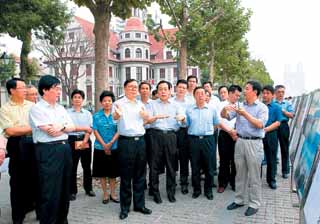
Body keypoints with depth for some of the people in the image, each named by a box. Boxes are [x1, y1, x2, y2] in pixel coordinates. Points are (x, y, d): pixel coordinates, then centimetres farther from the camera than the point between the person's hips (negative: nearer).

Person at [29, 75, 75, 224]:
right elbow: (51, 131, -17)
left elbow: (72, 127, 8)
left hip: (65, 149, 8)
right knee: (49, 191, 0)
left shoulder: (61, 108, 15)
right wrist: (66, 127, -2)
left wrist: (61, 126, -11)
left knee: (64, 188, 16)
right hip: (48, 151, -7)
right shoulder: (37, 108, -8)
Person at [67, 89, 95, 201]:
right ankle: (72, 191, 15)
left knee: (87, 166, 10)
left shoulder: (87, 113, 9)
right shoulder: (67, 112, 2)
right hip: (72, 140, -2)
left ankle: (88, 188, 23)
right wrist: (84, 128, -11)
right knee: (72, 167, 4)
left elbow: (90, 129, 1)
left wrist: (84, 141, -10)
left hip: (85, 140, 2)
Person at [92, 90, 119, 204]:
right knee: (102, 173, 7)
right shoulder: (96, 116, 2)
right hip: (100, 148, 0)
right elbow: (95, 131, -3)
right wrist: (104, 145, -11)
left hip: (114, 147, 0)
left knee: (113, 172, 8)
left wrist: (111, 143, -15)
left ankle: (113, 194, 21)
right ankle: (105, 194, 19)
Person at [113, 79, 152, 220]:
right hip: (126, 141, -5)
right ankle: (125, 207, 17)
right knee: (126, 176, 3)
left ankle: (139, 204, 25)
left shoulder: (141, 104, 13)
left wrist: (145, 115, -7)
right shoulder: (119, 103, -5)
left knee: (140, 175, 12)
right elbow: (114, 117, -24)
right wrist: (117, 114, -50)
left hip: (140, 140, 5)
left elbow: (147, 120, 18)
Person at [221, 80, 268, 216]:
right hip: (240, 141, 5)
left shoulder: (262, 107, -3)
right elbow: (224, 116, 4)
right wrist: (225, 109, -18)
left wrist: (245, 114, -24)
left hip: (254, 143, -4)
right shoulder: (240, 105, 8)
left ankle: (254, 204, 18)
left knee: (254, 175, 5)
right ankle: (239, 200, 28)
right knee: (240, 173, 14)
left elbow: (260, 124, -16)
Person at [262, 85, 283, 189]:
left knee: (271, 158, 9)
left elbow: (277, 122, -5)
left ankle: (271, 180, 23)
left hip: (271, 135, 0)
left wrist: (266, 129, -17)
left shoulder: (276, 107, 2)